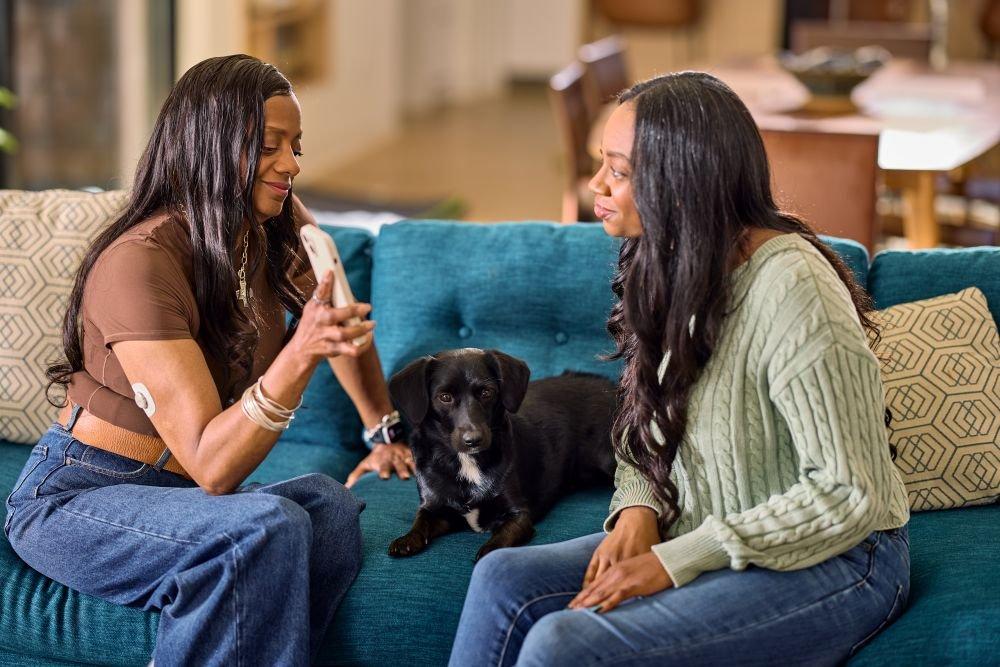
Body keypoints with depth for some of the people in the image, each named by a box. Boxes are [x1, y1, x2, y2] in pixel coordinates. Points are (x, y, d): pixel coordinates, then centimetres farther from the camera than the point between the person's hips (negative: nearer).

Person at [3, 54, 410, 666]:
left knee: (330, 504, -25)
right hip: (76, 498, -7)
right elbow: (211, 466, -29)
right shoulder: (140, 261, -24)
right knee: (270, 526, -34)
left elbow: (342, 326, 20)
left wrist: (386, 431, 20)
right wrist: (300, 353, -40)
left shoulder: (280, 225, -2)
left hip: (183, 493, 7)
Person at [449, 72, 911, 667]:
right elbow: (650, 431, 16)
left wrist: (676, 562, -22)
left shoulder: (792, 289, -23)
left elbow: (846, 496, -24)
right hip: (711, 541, 8)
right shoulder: (674, 272, 4)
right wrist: (638, 511, -7)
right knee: (504, 580, -13)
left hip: (832, 566, -8)